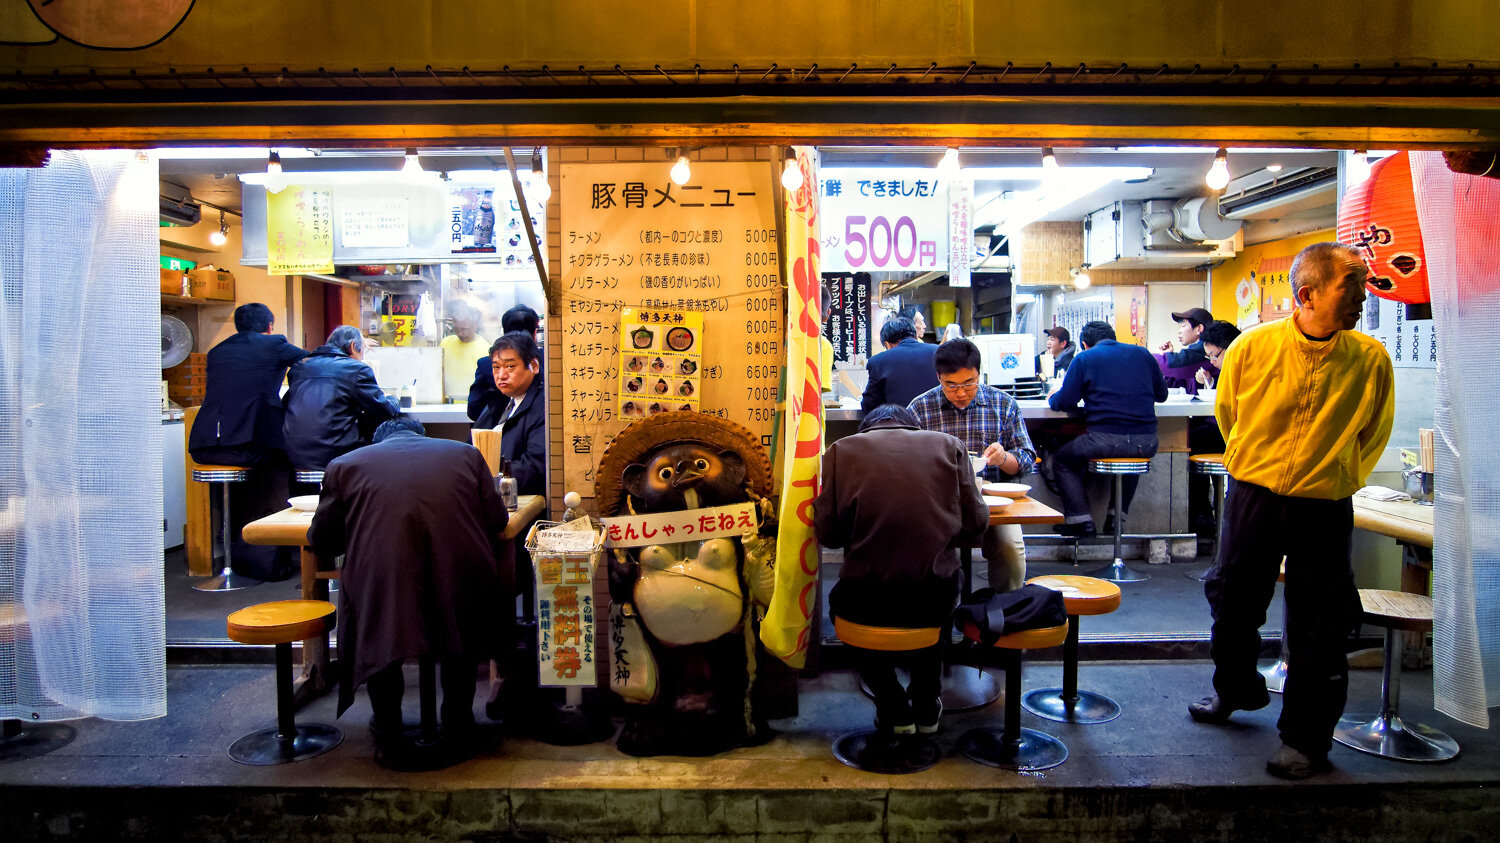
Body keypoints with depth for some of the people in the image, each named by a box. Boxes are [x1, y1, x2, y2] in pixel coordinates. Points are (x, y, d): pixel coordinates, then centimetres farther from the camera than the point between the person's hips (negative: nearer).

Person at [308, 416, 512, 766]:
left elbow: (322, 540, 18)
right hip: (461, 586, 2)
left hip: (382, 590, -1)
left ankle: (388, 736, 35)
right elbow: (496, 520, 17)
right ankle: (458, 728, 39)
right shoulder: (465, 454, 18)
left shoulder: (346, 464, 15)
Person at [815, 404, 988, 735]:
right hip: (936, 601, 2)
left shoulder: (841, 449, 4)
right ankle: (926, 705, 42)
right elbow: (975, 522, 6)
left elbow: (826, 531, 2)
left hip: (866, 600, -2)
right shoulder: (949, 445, 8)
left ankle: (894, 708, 31)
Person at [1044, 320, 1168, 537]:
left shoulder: (1084, 359, 5)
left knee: (1061, 461, 20)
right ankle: (1119, 517, 35)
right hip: (1146, 442, 5)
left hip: (1106, 438, -5)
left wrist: (1052, 397, 25)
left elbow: (1064, 402, 2)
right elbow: (1161, 394, 23)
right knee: (1130, 453, 39)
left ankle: (1081, 520, 9)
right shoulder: (1142, 354, 17)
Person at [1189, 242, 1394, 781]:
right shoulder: (1253, 347, -8)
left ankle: (1306, 739, 21)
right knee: (1233, 601, 15)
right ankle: (1235, 690, 42)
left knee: (1319, 625, 4)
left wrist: (1339, 477, 9)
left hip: (1323, 509, -1)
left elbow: (1374, 433, 10)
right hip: (1252, 497, 1)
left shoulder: (1371, 360, -8)